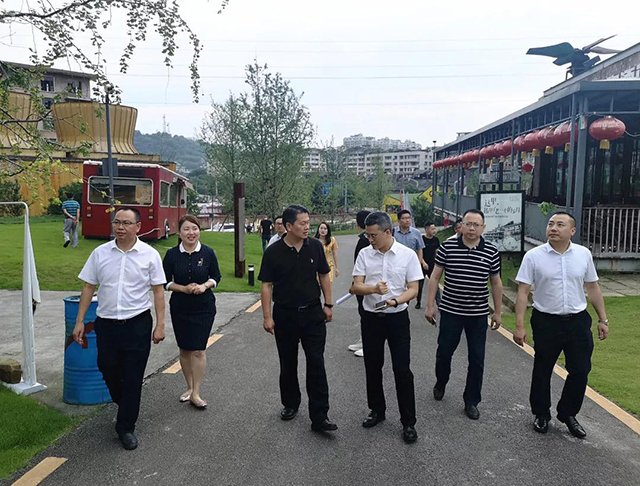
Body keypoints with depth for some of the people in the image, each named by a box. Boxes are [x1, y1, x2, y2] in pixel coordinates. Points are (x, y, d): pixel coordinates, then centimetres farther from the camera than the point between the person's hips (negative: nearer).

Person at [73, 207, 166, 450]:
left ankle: (126, 427, 18)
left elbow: (158, 291, -2)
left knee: (133, 378, 2)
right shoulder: (100, 253, 3)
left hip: (137, 323, -3)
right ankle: (124, 406, 43)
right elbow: (88, 287, 7)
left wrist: (160, 325, -7)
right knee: (108, 371, 13)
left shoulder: (150, 255, -4)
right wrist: (80, 321, 4)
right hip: (106, 323, 3)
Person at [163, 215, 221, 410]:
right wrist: (183, 288, -15)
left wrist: (204, 286, -15)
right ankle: (190, 387, 28)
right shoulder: (172, 254, -2)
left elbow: (216, 276, 5)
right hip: (180, 308, 2)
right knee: (184, 349, 11)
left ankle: (196, 394, 3)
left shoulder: (208, 253, -3)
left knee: (199, 350, -6)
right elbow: (165, 281, 2)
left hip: (204, 307, -2)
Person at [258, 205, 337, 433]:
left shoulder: (315, 246, -2)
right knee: (288, 364, 13)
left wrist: (328, 305, 5)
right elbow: (266, 286, -4)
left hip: (312, 313, 1)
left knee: (316, 364, -3)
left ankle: (319, 417, 2)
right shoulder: (273, 252, -8)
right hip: (284, 315, 0)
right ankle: (290, 404, 34)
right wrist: (267, 317, -7)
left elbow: (324, 276, 8)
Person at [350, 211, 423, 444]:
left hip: (397, 318, -2)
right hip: (371, 318, 3)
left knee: (402, 370, -1)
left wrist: (395, 301, -24)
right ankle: (377, 410, 33)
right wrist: (374, 289, -25)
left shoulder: (408, 255, -6)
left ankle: (408, 422, 12)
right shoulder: (365, 254, -1)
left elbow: (413, 289, -5)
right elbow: (356, 286, -3)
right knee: (372, 367, 13)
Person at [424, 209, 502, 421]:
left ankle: (471, 401, 23)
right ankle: (440, 383, 40)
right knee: (444, 352, 10)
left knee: (477, 359, 6)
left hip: (478, 314, 1)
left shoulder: (491, 252, -2)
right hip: (450, 311, -1)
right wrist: (430, 305, -3)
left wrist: (498, 312, 9)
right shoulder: (447, 247, -6)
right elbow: (435, 277, 0)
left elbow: (496, 283, 7)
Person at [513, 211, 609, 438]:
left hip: (578, 321, 3)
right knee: (542, 371, 11)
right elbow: (523, 292, -9)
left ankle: (568, 414, 30)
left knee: (580, 371, 9)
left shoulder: (584, 254, 0)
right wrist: (519, 326, -12)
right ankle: (541, 415, 31)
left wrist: (603, 319, 9)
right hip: (546, 322, -2)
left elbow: (593, 287, 9)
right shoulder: (533, 256, -9)